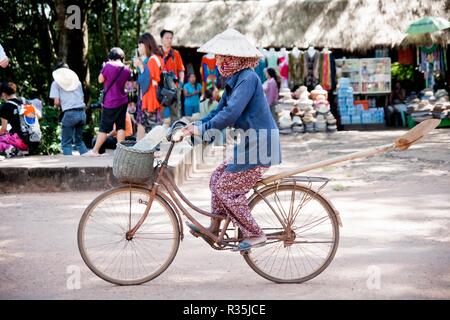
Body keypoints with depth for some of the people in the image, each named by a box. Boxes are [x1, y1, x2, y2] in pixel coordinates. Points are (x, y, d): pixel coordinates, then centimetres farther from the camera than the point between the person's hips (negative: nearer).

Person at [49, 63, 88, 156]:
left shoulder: (56, 83, 6)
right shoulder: (77, 81, 20)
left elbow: (56, 102, -2)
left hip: (69, 114, -5)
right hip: (82, 112, 5)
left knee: (66, 143, 4)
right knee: (79, 140, 20)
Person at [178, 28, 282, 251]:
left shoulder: (247, 78, -18)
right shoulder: (235, 79, 14)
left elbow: (230, 114, -26)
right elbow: (220, 110, 18)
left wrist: (202, 129, -18)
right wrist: (195, 126, 7)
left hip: (260, 146, -10)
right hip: (251, 144, 10)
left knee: (225, 188, -5)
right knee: (218, 177, 14)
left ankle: (254, 235, 4)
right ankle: (214, 228, 23)